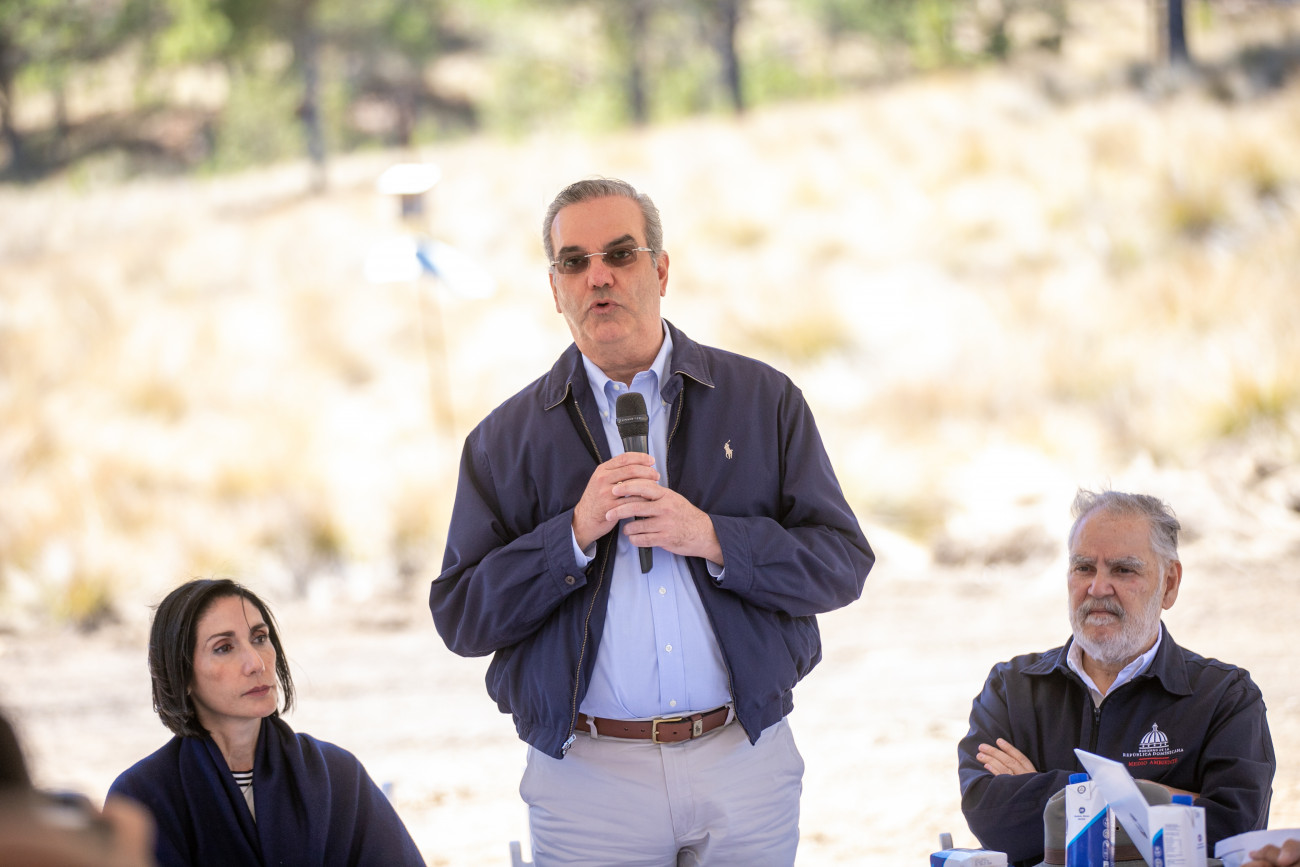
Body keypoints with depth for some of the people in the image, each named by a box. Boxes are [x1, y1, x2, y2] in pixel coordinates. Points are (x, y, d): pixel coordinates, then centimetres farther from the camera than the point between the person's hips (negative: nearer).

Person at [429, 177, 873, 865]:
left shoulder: (763, 401, 6)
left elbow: (842, 564, 1)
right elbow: (460, 619, -1)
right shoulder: (507, 438, 5)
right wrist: (577, 534, -13)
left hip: (746, 764, 1)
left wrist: (712, 538, -13)